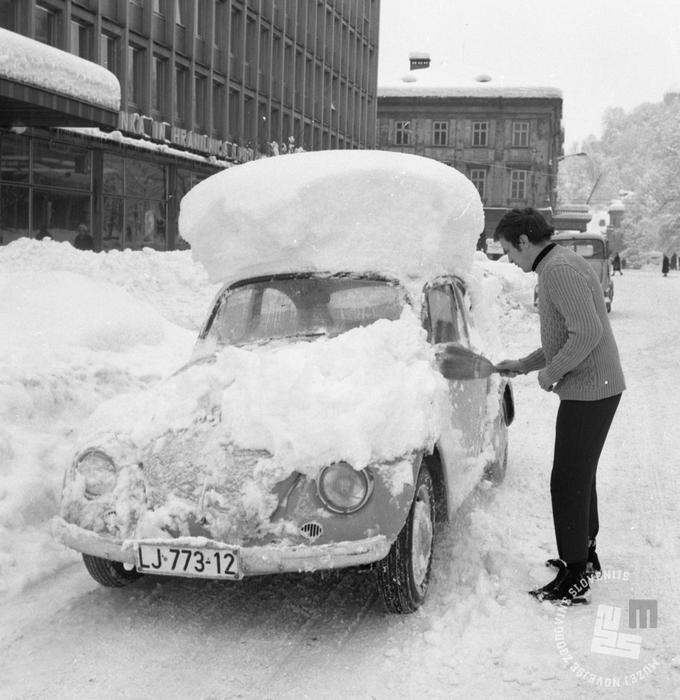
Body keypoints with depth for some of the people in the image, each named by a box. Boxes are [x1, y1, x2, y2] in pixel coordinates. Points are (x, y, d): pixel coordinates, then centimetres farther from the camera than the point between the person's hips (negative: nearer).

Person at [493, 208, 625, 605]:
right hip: (597, 387, 10)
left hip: (589, 391, -10)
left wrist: (550, 372, -16)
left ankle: (575, 580, 4)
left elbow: (588, 333, -28)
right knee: (581, 476, 20)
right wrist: (523, 365, 18)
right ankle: (585, 555, 34)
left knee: (568, 482, -4)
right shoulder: (561, 266, 15)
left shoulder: (560, 270, -18)